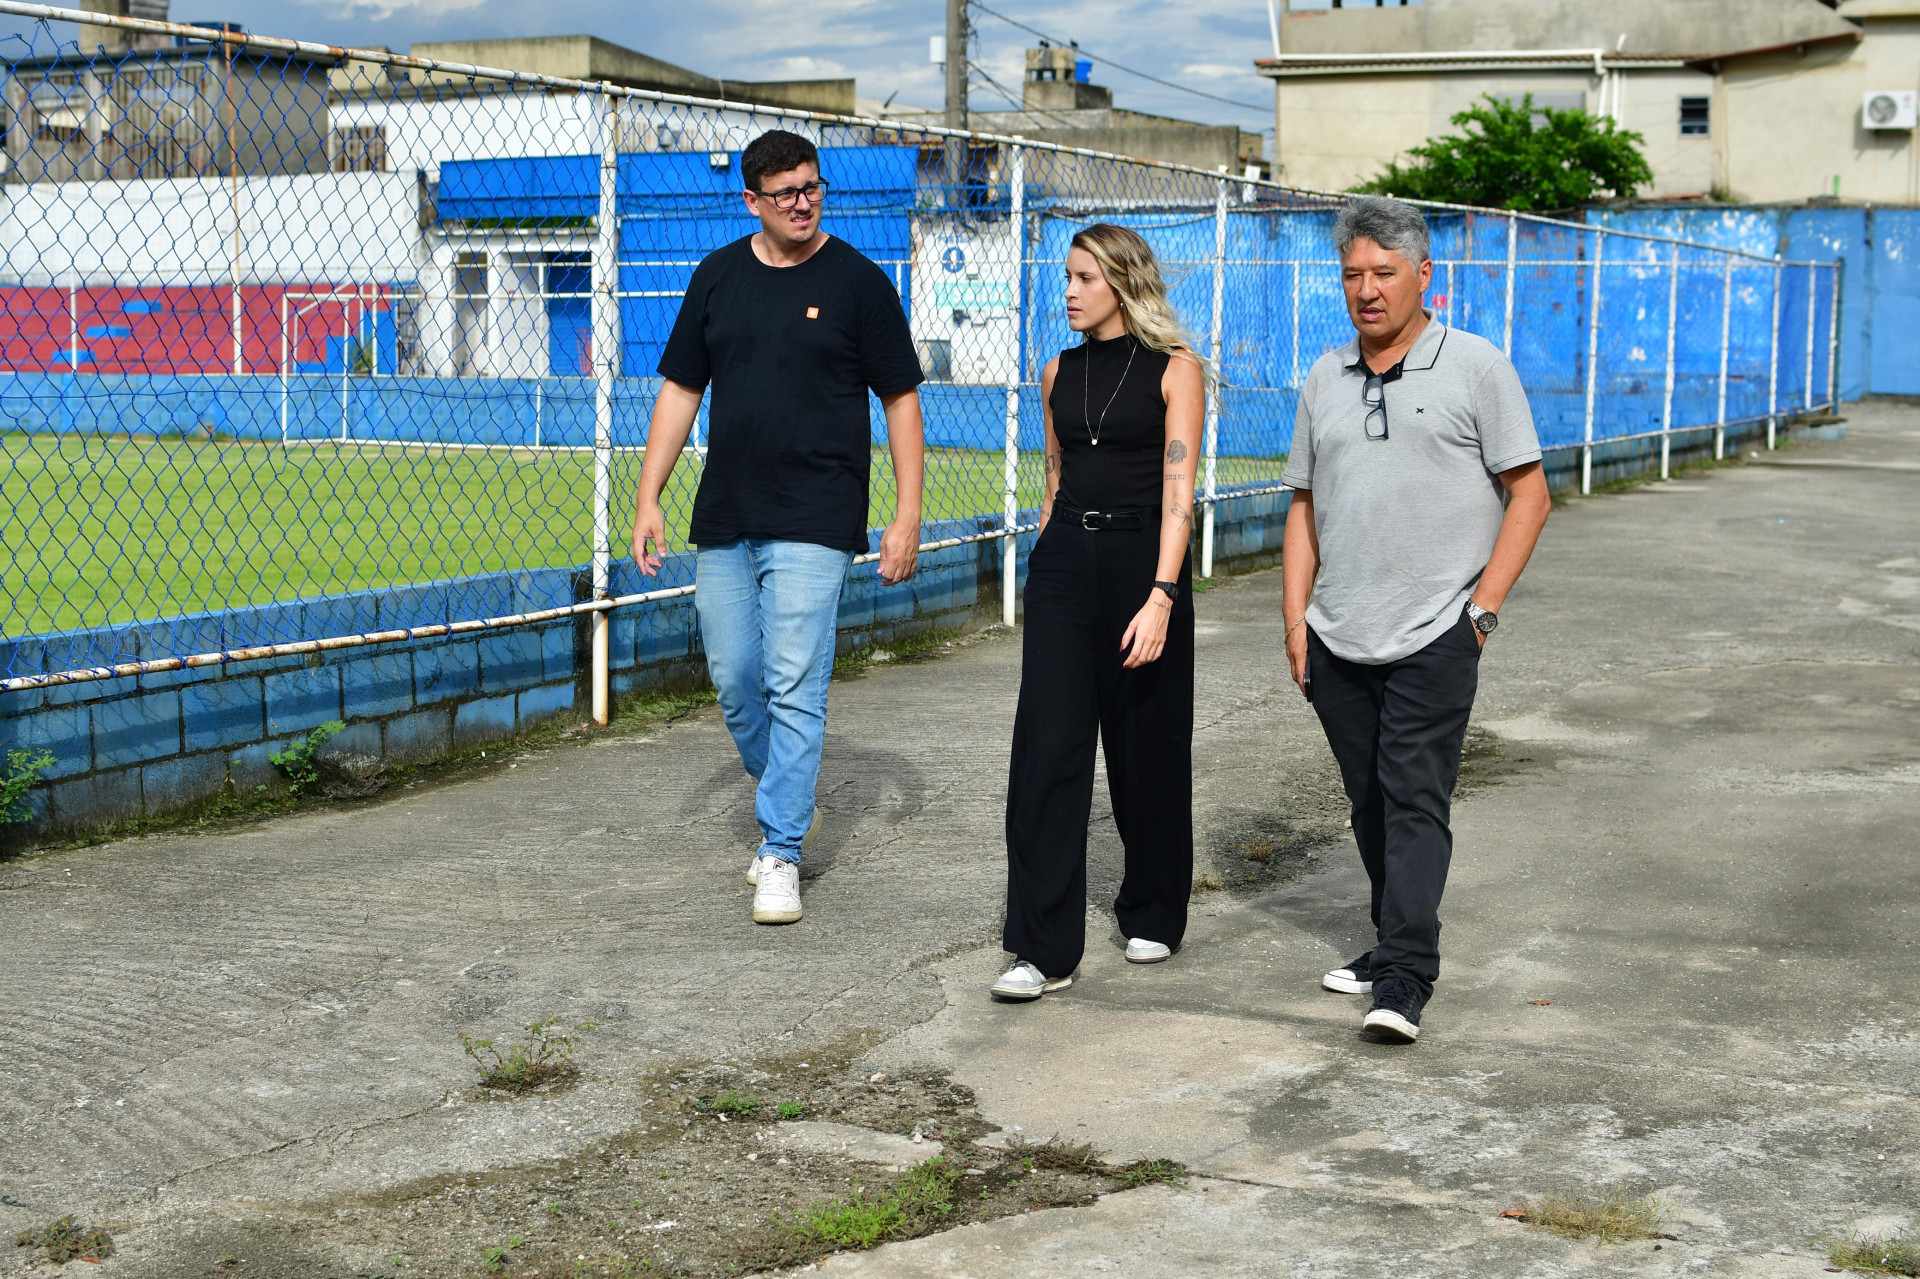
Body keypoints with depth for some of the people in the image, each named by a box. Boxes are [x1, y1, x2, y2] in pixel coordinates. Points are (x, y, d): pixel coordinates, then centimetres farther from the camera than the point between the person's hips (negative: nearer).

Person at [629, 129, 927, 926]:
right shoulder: (718, 277, 9)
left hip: (815, 522, -4)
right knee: (735, 682, 8)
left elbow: (901, 401, 0)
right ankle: (792, 805, 31)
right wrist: (648, 496, 6)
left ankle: (781, 854, 0)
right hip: (724, 517, 4)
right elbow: (681, 389, 13)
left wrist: (908, 516, -5)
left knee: (794, 687, -8)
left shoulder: (857, 282, -2)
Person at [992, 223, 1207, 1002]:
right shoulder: (1060, 373, 11)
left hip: (1141, 558, -4)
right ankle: (1045, 948, -5)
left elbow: (1177, 489, -12)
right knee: (1047, 747, -6)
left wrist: (1162, 595, -21)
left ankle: (1153, 915, 28)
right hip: (1064, 559, 4)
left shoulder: (1174, 369, -4)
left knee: (1147, 745, 8)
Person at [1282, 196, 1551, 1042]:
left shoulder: (1475, 367, -1)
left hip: (1434, 636, -5)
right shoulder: (1325, 379, 12)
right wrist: (1295, 617, 7)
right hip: (1337, 641, 5)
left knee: (1415, 801, -9)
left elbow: (1528, 495, -1)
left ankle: (1404, 979, -10)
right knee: (1369, 802, 12)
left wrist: (1483, 606, -9)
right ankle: (1395, 942, 26)